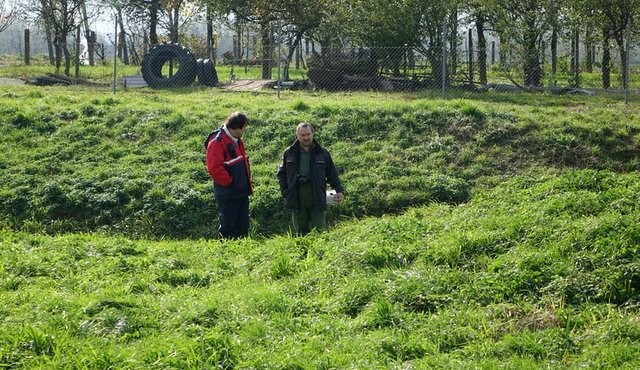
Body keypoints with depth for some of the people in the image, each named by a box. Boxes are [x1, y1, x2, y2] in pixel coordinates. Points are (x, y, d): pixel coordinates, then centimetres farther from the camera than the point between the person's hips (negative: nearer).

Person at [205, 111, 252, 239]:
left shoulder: (237, 140, 14)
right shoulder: (217, 141, -16)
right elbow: (214, 168, -24)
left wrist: (247, 184, 16)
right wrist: (229, 182, -16)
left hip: (241, 192, 9)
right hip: (228, 194, -9)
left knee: (242, 227, 13)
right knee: (228, 228, -2)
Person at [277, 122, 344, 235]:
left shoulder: (322, 153, 4)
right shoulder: (289, 153, 5)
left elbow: (333, 175, 8)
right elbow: (281, 174, 14)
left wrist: (339, 191, -6)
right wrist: (285, 192, 3)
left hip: (317, 202, -1)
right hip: (297, 202, 1)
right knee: (300, 233, 10)